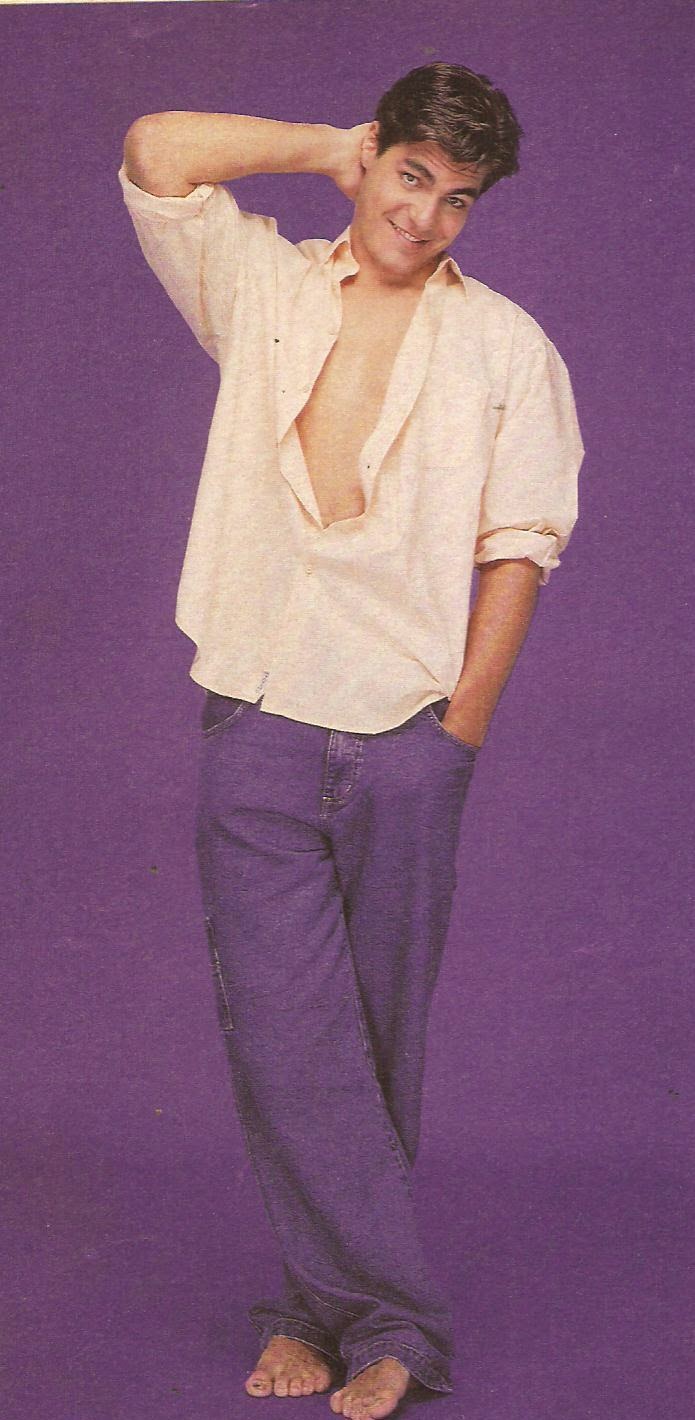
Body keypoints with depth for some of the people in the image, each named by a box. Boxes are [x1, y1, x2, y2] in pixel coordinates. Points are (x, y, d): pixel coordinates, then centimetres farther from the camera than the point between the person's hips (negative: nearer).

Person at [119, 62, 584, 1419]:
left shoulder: (506, 345, 10)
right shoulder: (266, 289, 12)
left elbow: (519, 546, 5)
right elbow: (156, 153, 1)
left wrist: (460, 725, -3)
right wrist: (332, 146, 8)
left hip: (407, 733, 0)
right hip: (257, 721, 1)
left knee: (379, 1037, 5)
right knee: (281, 1030, -5)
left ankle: (336, 1304, 18)